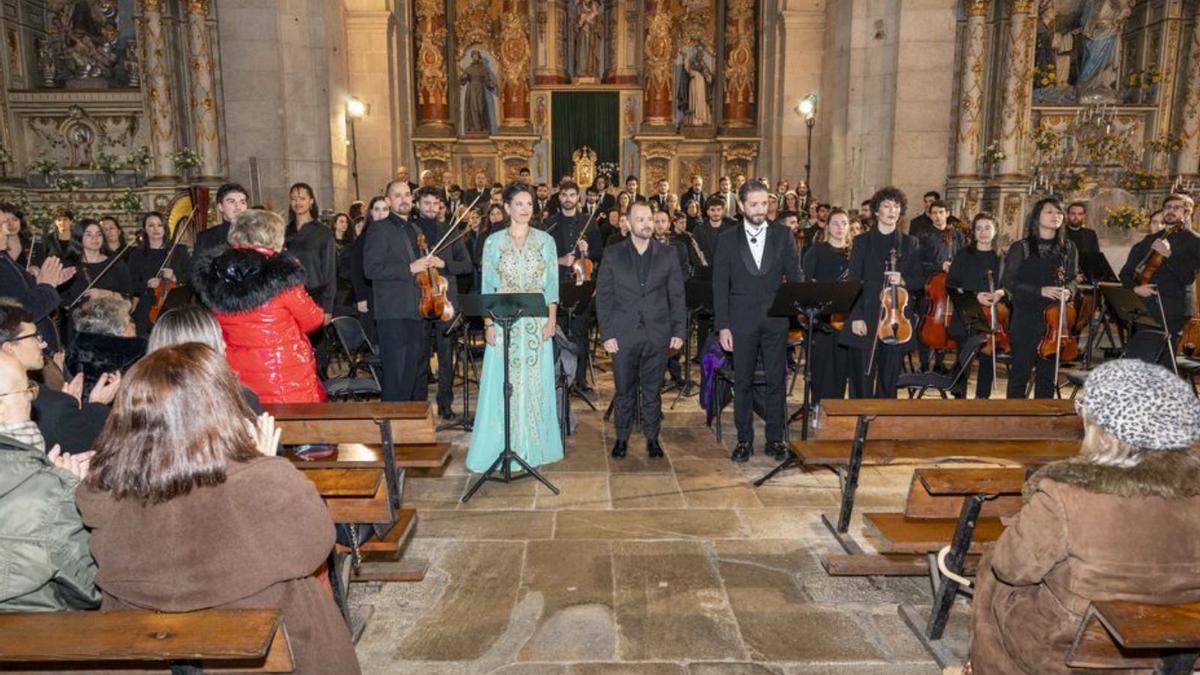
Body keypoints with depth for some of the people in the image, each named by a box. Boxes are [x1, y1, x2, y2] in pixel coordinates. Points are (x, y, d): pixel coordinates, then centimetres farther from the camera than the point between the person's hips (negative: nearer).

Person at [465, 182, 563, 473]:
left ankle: (534, 446, 17)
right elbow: (487, 287, 2)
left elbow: (552, 284, 5)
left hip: (536, 323, 1)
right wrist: (488, 324, -6)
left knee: (535, 382, 6)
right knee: (503, 384, 1)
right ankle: (503, 447, 12)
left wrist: (551, 319, -5)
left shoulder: (545, 240, 5)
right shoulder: (493, 242, 3)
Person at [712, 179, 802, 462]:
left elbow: (795, 276, 4)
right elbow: (720, 285, 1)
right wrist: (722, 326, -4)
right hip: (742, 321, 0)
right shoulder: (728, 240, 4)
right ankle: (744, 440, 17)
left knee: (777, 381, 5)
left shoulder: (783, 235, 6)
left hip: (775, 319, 1)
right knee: (742, 382, 6)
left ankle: (775, 439, 17)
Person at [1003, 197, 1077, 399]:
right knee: (1021, 371, 0)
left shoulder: (1068, 249, 9)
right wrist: (1040, 291, -18)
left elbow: (1071, 279, 16)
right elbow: (1009, 283, -6)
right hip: (1026, 318, -4)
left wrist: (1068, 291, -7)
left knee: (1048, 373, 10)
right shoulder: (1021, 248, -3)